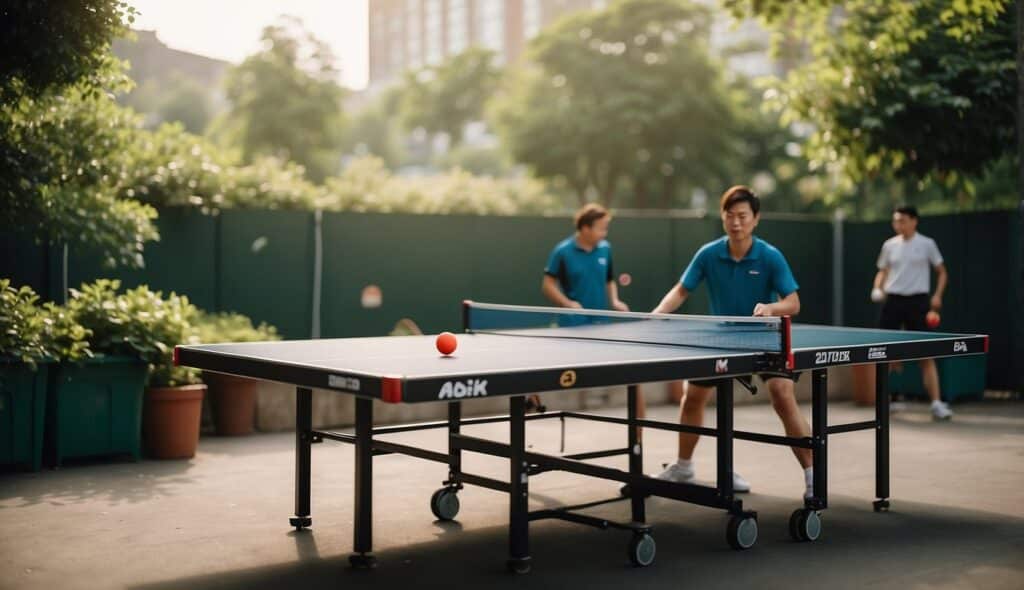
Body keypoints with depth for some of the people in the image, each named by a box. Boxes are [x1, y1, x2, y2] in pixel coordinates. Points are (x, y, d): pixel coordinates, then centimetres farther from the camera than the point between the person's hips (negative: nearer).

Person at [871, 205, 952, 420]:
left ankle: (936, 403, -2)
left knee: (926, 354, -4)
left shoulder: (926, 244, 1)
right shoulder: (889, 245, 7)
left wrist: (937, 295, -7)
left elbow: (941, 272, 7)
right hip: (893, 300, 3)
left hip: (917, 301, -2)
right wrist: (877, 289, -5)